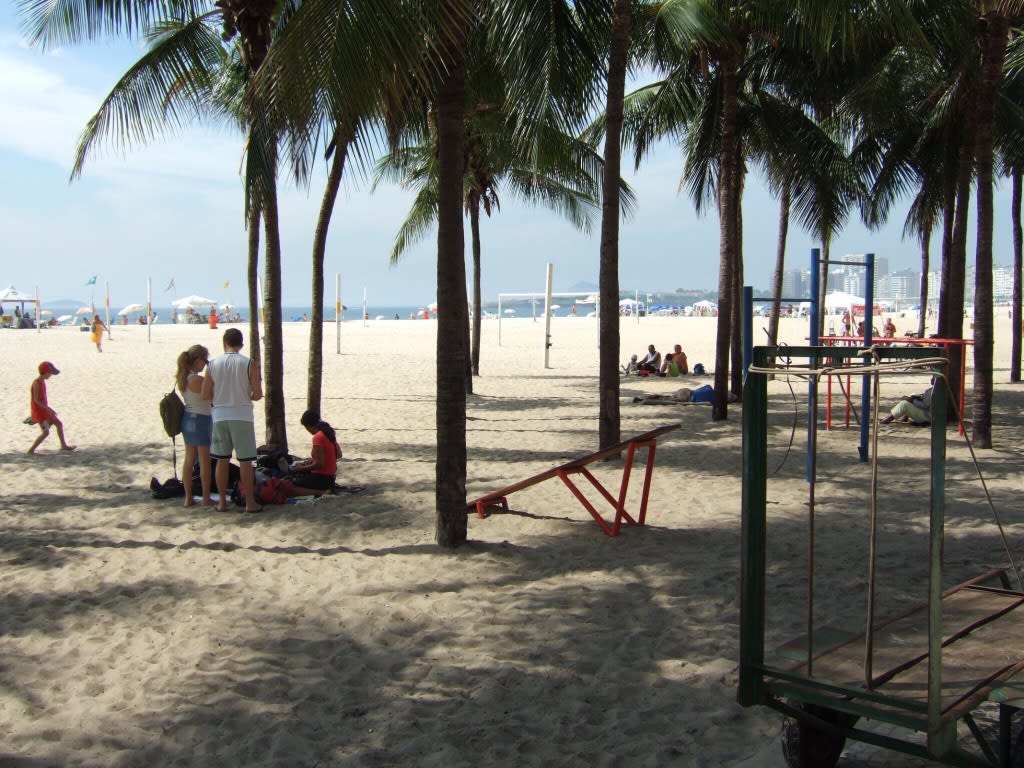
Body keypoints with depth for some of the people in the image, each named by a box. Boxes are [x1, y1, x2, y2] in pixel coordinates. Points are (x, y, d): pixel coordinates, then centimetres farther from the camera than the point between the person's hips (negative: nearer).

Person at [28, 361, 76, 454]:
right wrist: (49, 409, -24)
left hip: (45, 410, 9)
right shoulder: (37, 383, -20)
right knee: (46, 432, -14)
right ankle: (31, 450, -6)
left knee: (59, 423, 15)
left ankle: (64, 445, 27)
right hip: (39, 411, -9)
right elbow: (36, 400, -24)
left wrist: (49, 409, 17)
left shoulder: (43, 381, 8)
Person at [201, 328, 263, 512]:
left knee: (222, 460, 11)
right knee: (245, 461, 2)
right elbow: (257, 395, -7)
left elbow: (205, 395, 2)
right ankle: (250, 502, 5)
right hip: (242, 416, -2)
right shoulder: (250, 364, -7)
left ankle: (222, 501, 17)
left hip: (220, 416, 3)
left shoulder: (213, 364, 0)